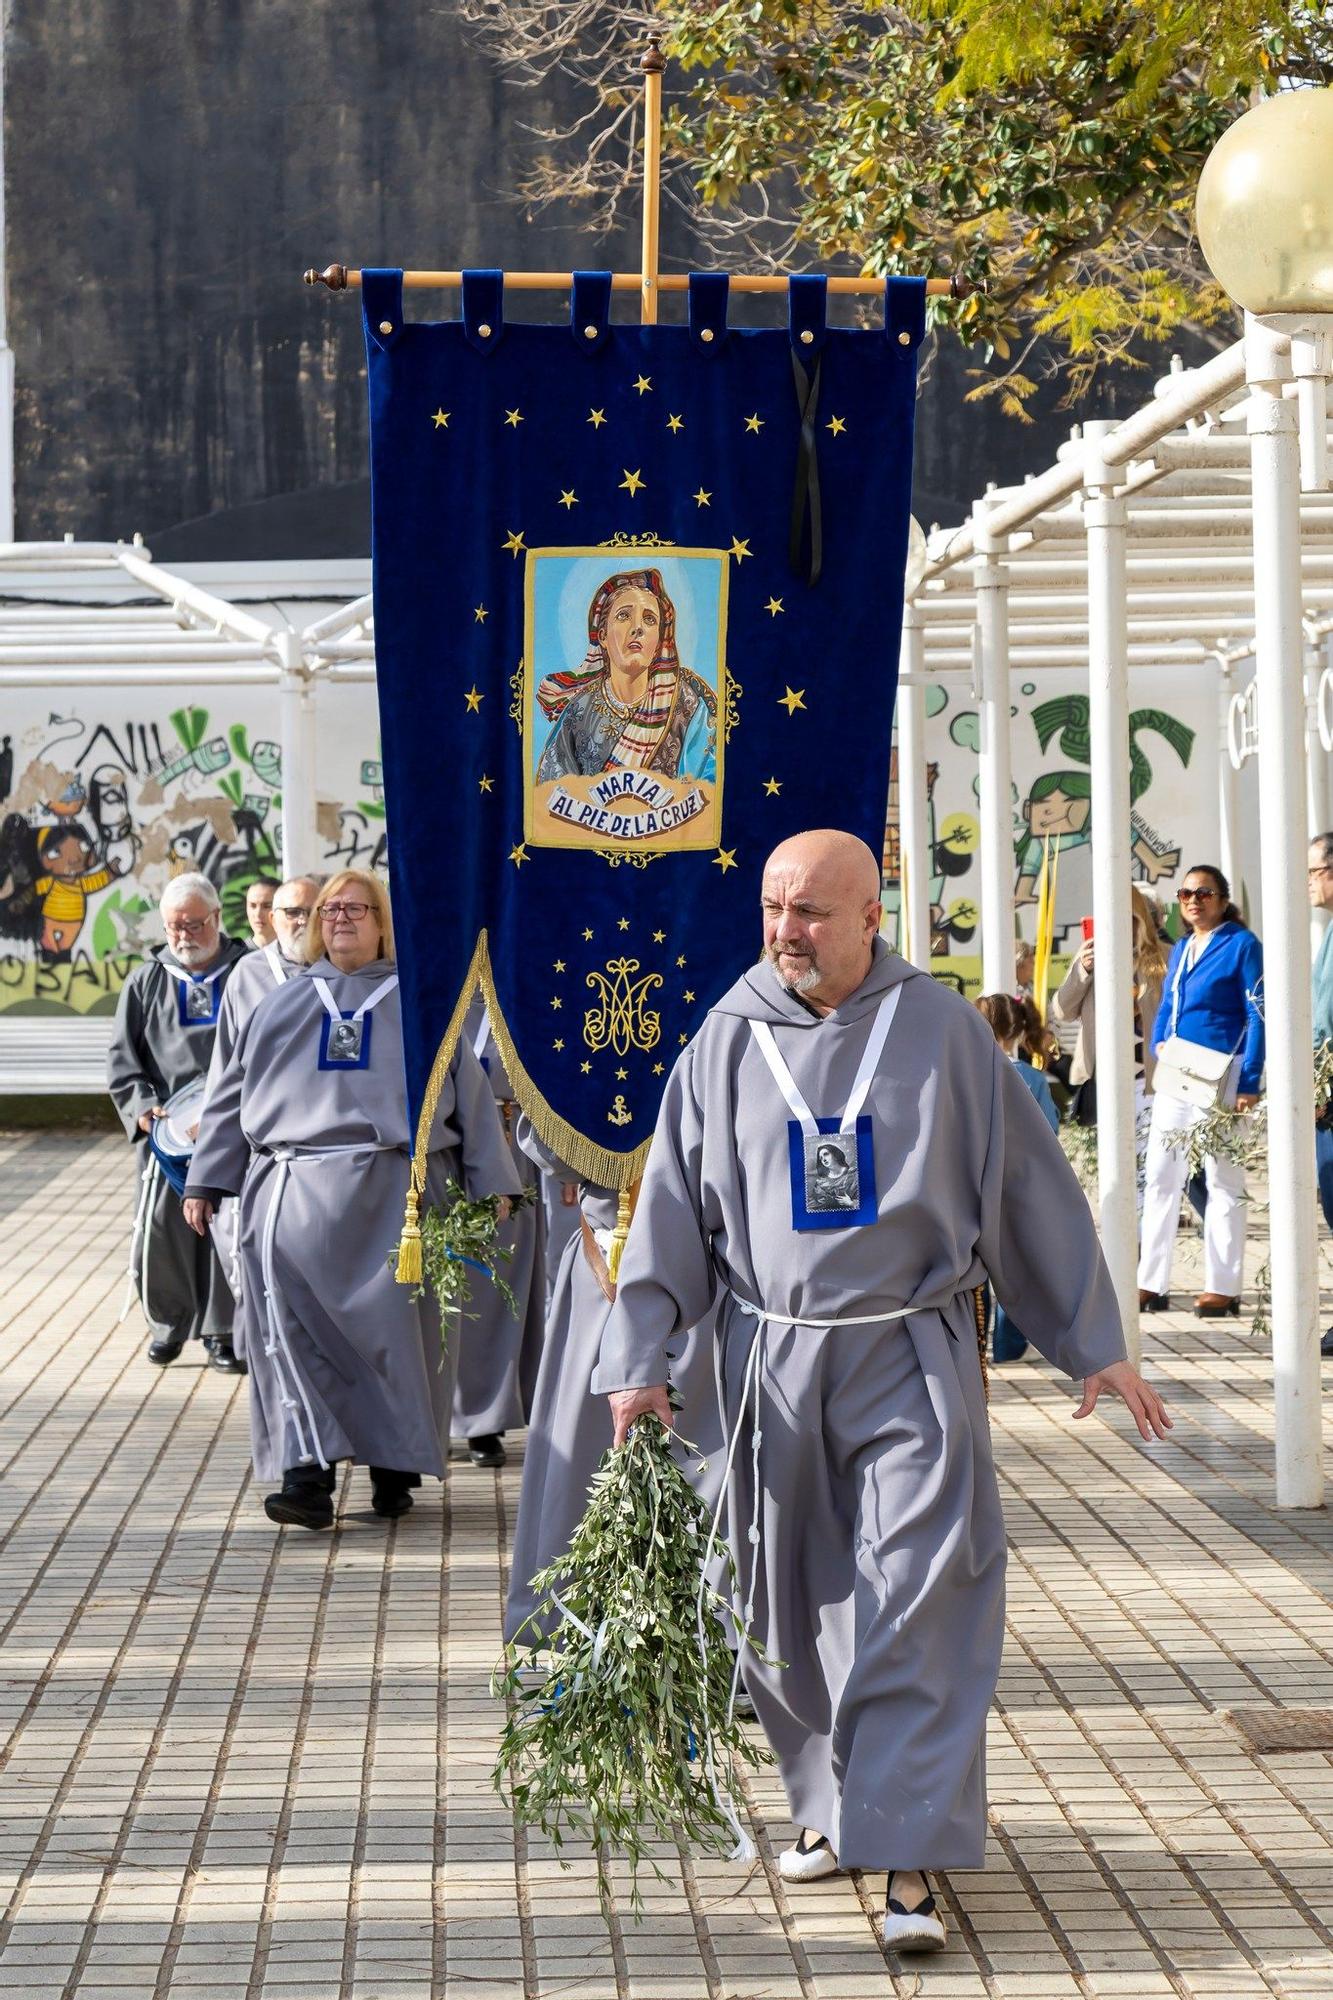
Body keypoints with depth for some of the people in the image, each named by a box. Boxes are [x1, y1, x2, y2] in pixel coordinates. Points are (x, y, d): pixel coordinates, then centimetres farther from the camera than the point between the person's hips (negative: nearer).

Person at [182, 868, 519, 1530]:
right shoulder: (281, 1007, 20)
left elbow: (470, 1093, 11)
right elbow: (233, 1096, 20)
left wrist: (491, 1186, 5)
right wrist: (204, 1181, 14)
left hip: (396, 1194, -1)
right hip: (297, 1190, 1)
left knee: (396, 1327, -2)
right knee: (298, 1327, -11)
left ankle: (396, 1469, 11)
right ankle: (308, 1473, -14)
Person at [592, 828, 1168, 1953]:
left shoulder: (940, 1029, -1)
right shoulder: (730, 1041, 4)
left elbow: (1032, 1186, 5)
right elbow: (674, 1207, 6)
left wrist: (1094, 1344, 6)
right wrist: (638, 1360, -1)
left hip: (911, 1361, -3)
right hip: (773, 1362, 3)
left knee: (914, 1606, -10)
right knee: (790, 1605, 10)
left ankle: (909, 1859, -10)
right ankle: (833, 1804, 29)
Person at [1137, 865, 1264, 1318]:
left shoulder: (1241, 944, -5)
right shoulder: (1180, 949, 16)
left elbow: (1256, 1017, -9)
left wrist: (1250, 1082, -15)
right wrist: (1158, 1046, 3)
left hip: (1221, 1076, -7)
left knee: (1223, 1179, -2)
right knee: (1160, 1176, 5)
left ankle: (1223, 1287, 2)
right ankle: (1152, 1283, 10)